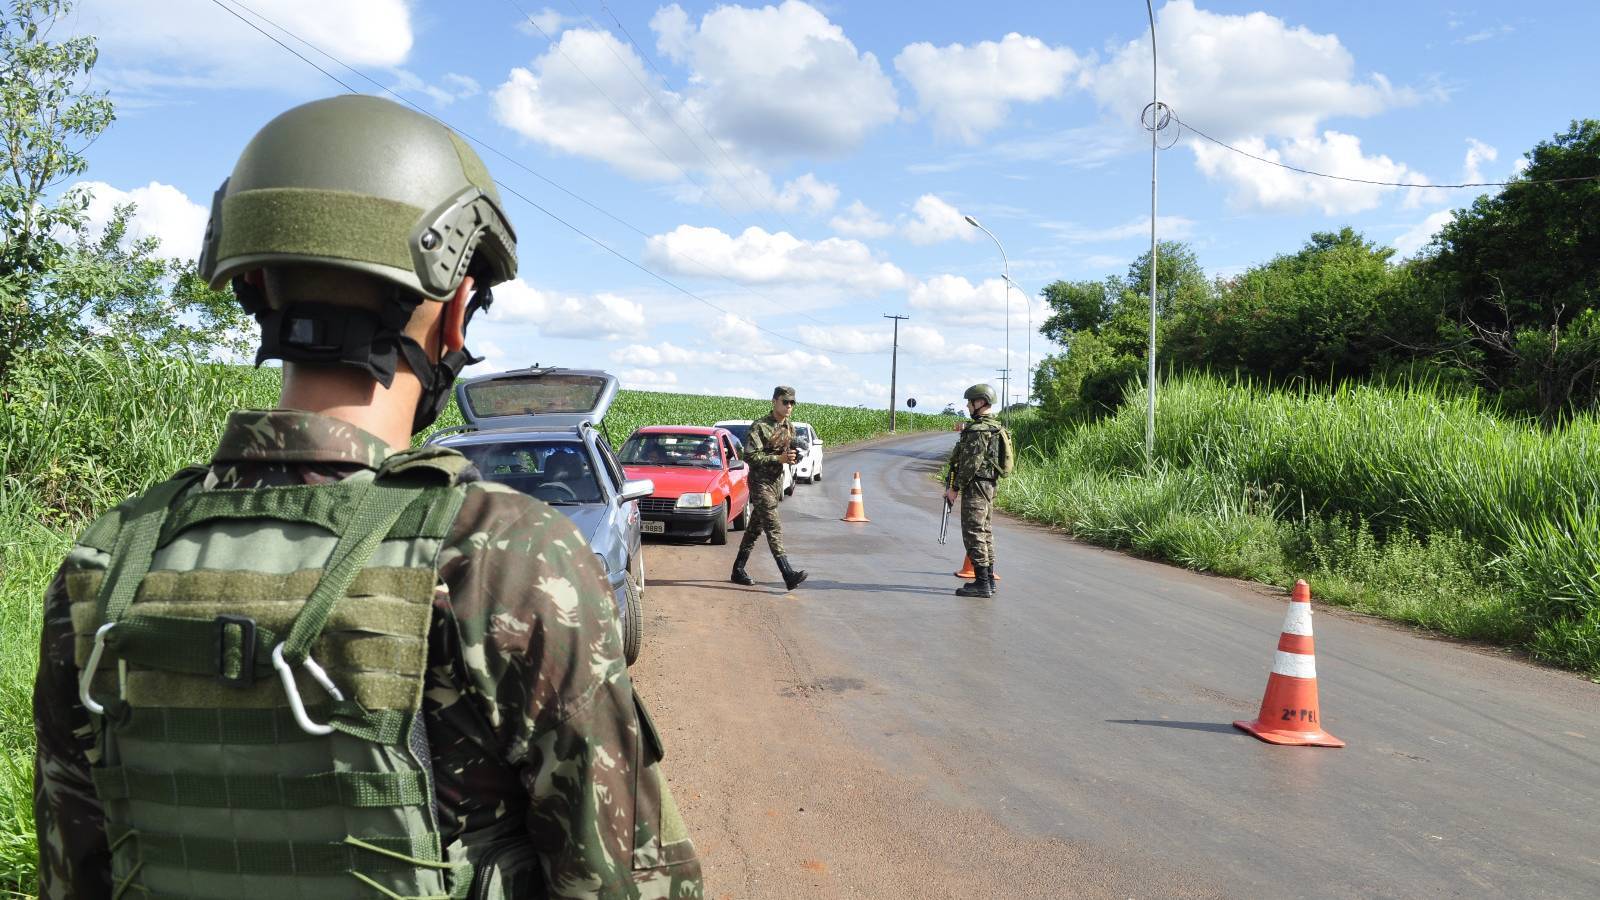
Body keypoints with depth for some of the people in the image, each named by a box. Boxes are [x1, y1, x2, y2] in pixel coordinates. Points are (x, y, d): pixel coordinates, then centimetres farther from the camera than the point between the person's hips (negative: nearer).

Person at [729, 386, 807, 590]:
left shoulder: (790, 427, 10)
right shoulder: (760, 426, -13)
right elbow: (750, 456, -19)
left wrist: (793, 457, -4)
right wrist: (779, 458, -23)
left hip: (777, 481, 8)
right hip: (760, 482, -8)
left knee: (755, 528, 13)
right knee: (773, 527, -15)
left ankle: (738, 571, 21)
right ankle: (788, 574, -24)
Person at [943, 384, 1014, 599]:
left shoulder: (979, 430, -18)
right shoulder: (996, 427, 14)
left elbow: (971, 463, -21)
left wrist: (955, 487, -15)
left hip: (975, 486, -10)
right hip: (989, 485, 10)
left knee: (974, 533, -8)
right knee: (984, 531, 14)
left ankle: (981, 583, -8)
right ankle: (989, 580, 19)